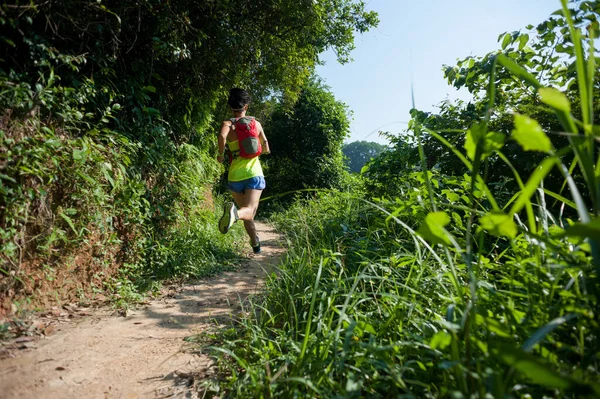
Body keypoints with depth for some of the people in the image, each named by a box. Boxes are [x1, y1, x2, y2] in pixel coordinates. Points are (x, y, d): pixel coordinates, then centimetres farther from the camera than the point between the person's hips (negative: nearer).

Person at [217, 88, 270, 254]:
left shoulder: (228, 123, 1)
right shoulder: (256, 123, 8)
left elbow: (222, 136, -24)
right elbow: (266, 149, 14)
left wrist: (221, 154, -6)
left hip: (235, 176, 1)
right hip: (254, 173, -1)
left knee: (248, 212, 18)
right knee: (249, 210, -13)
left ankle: (255, 244, 30)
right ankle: (236, 212, -48)